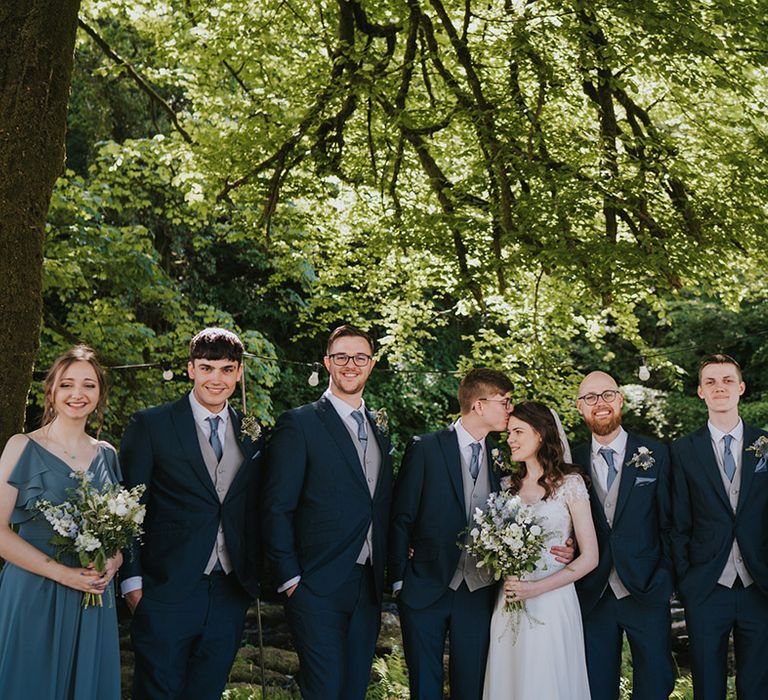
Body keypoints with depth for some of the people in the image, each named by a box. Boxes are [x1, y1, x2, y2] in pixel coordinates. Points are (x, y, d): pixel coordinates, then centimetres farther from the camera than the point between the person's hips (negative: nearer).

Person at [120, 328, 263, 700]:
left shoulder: (250, 435, 11)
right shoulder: (151, 425, -3)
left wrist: (255, 577, 11)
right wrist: (132, 579, -9)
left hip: (230, 596, 4)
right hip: (167, 592, -4)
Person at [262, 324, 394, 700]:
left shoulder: (379, 428, 14)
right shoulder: (298, 423, -6)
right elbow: (277, 509, -9)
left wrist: (387, 573, 10)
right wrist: (289, 578, -12)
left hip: (368, 585, 6)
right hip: (319, 585, -6)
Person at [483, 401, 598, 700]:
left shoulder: (569, 482, -5)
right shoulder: (509, 485, 10)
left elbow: (589, 557, -8)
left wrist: (536, 589, -16)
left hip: (551, 603, -5)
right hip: (509, 604, 5)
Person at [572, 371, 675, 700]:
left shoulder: (655, 454, -1)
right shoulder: (573, 461, 4)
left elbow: (669, 522, 0)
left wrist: (665, 579, -6)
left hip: (646, 592, -1)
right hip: (593, 595, 2)